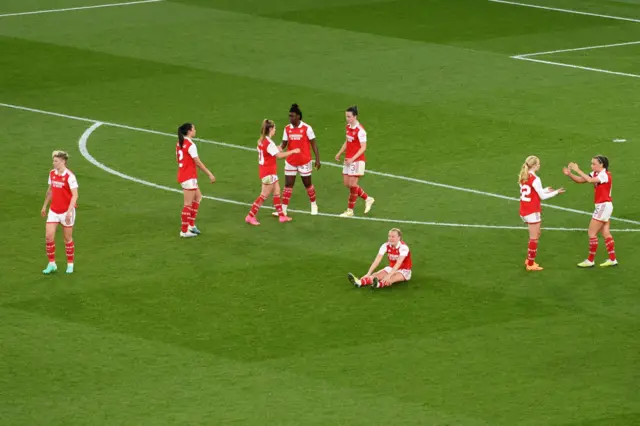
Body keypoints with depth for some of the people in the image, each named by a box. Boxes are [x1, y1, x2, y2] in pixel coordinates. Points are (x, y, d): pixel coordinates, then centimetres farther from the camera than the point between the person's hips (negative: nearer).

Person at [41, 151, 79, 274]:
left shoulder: (69, 176, -16)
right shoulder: (52, 173, 4)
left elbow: (75, 195, -19)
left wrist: (69, 211, -26)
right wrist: (44, 206, 18)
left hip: (66, 212, -5)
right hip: (53, 211, 5)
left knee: (68, 239, 6)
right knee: (49, 236, -3)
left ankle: (70, 264, 21)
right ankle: (51, 264, 9)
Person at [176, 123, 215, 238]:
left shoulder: (180, 143, 8)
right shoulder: (190, 145, -18)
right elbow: (198, 162, -18)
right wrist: (209, 174, -13)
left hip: (182, 175, 9)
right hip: (189, 177, -9)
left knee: (198, 196, 20)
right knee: (188, 204, -2)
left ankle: (191, 224, 20)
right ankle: (184, 231, 2)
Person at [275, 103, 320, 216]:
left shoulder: (306, 128, -12)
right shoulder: (287, 128, 0)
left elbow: (314, 144, -7)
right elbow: (284, 143, 2)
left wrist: (317, 159, -9)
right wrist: (280, 148, -21)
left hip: (304, 161, -3)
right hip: (290, 161, 3)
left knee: (307, 184, 10)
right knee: (288, 185, 1)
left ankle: (314, 205, 31)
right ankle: (283, 210, 1)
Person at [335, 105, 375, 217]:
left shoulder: (360, 130, -18)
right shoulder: (348, 127, 7)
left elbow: (363, 147, -19)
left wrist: (353, 159, -25)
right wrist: (339, 153, 13)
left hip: (357, 160, -9)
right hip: (348, 159, 9)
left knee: (352, 184, -3)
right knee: (347, 183, 10)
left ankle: (350, 210, 7)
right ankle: (367, 199, 26)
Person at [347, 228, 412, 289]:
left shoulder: (403, 247, -25)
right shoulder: (386, 245, -10)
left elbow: (398, 263, -39)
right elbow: (377, 260, -19)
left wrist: (388, 276, -52)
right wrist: (368, 274, -33)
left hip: (404, 271, -5)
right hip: (391, 268, 5)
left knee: (392, 278, -38)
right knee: (377, 275, -23)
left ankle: (379, 284, -69)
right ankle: (360, 282, -51)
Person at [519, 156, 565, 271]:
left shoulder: (523, 177, 7)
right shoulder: (535, 179, -17)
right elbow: (542, 196, -11)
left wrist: (546, 190, 17)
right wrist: (556, 192, 0)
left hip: (524, 211, 8)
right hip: (533, 212, -8)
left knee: (536, 235, 22)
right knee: (534, 238, 2)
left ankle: (529, 260, 26)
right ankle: (531, 264, 7)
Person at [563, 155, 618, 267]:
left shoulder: (605, 175, -18)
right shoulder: (595, 174, 8)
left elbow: (590, 180, -35)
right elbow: (580, 180, 4)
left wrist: (578, 170, -31)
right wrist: (569, 174, -12)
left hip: (604, 206, -9)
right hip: (602, 206, 9)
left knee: (592, 233, -4)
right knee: (606, 233, 12)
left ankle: (590, 261, 4)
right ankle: (612, 259, 17)